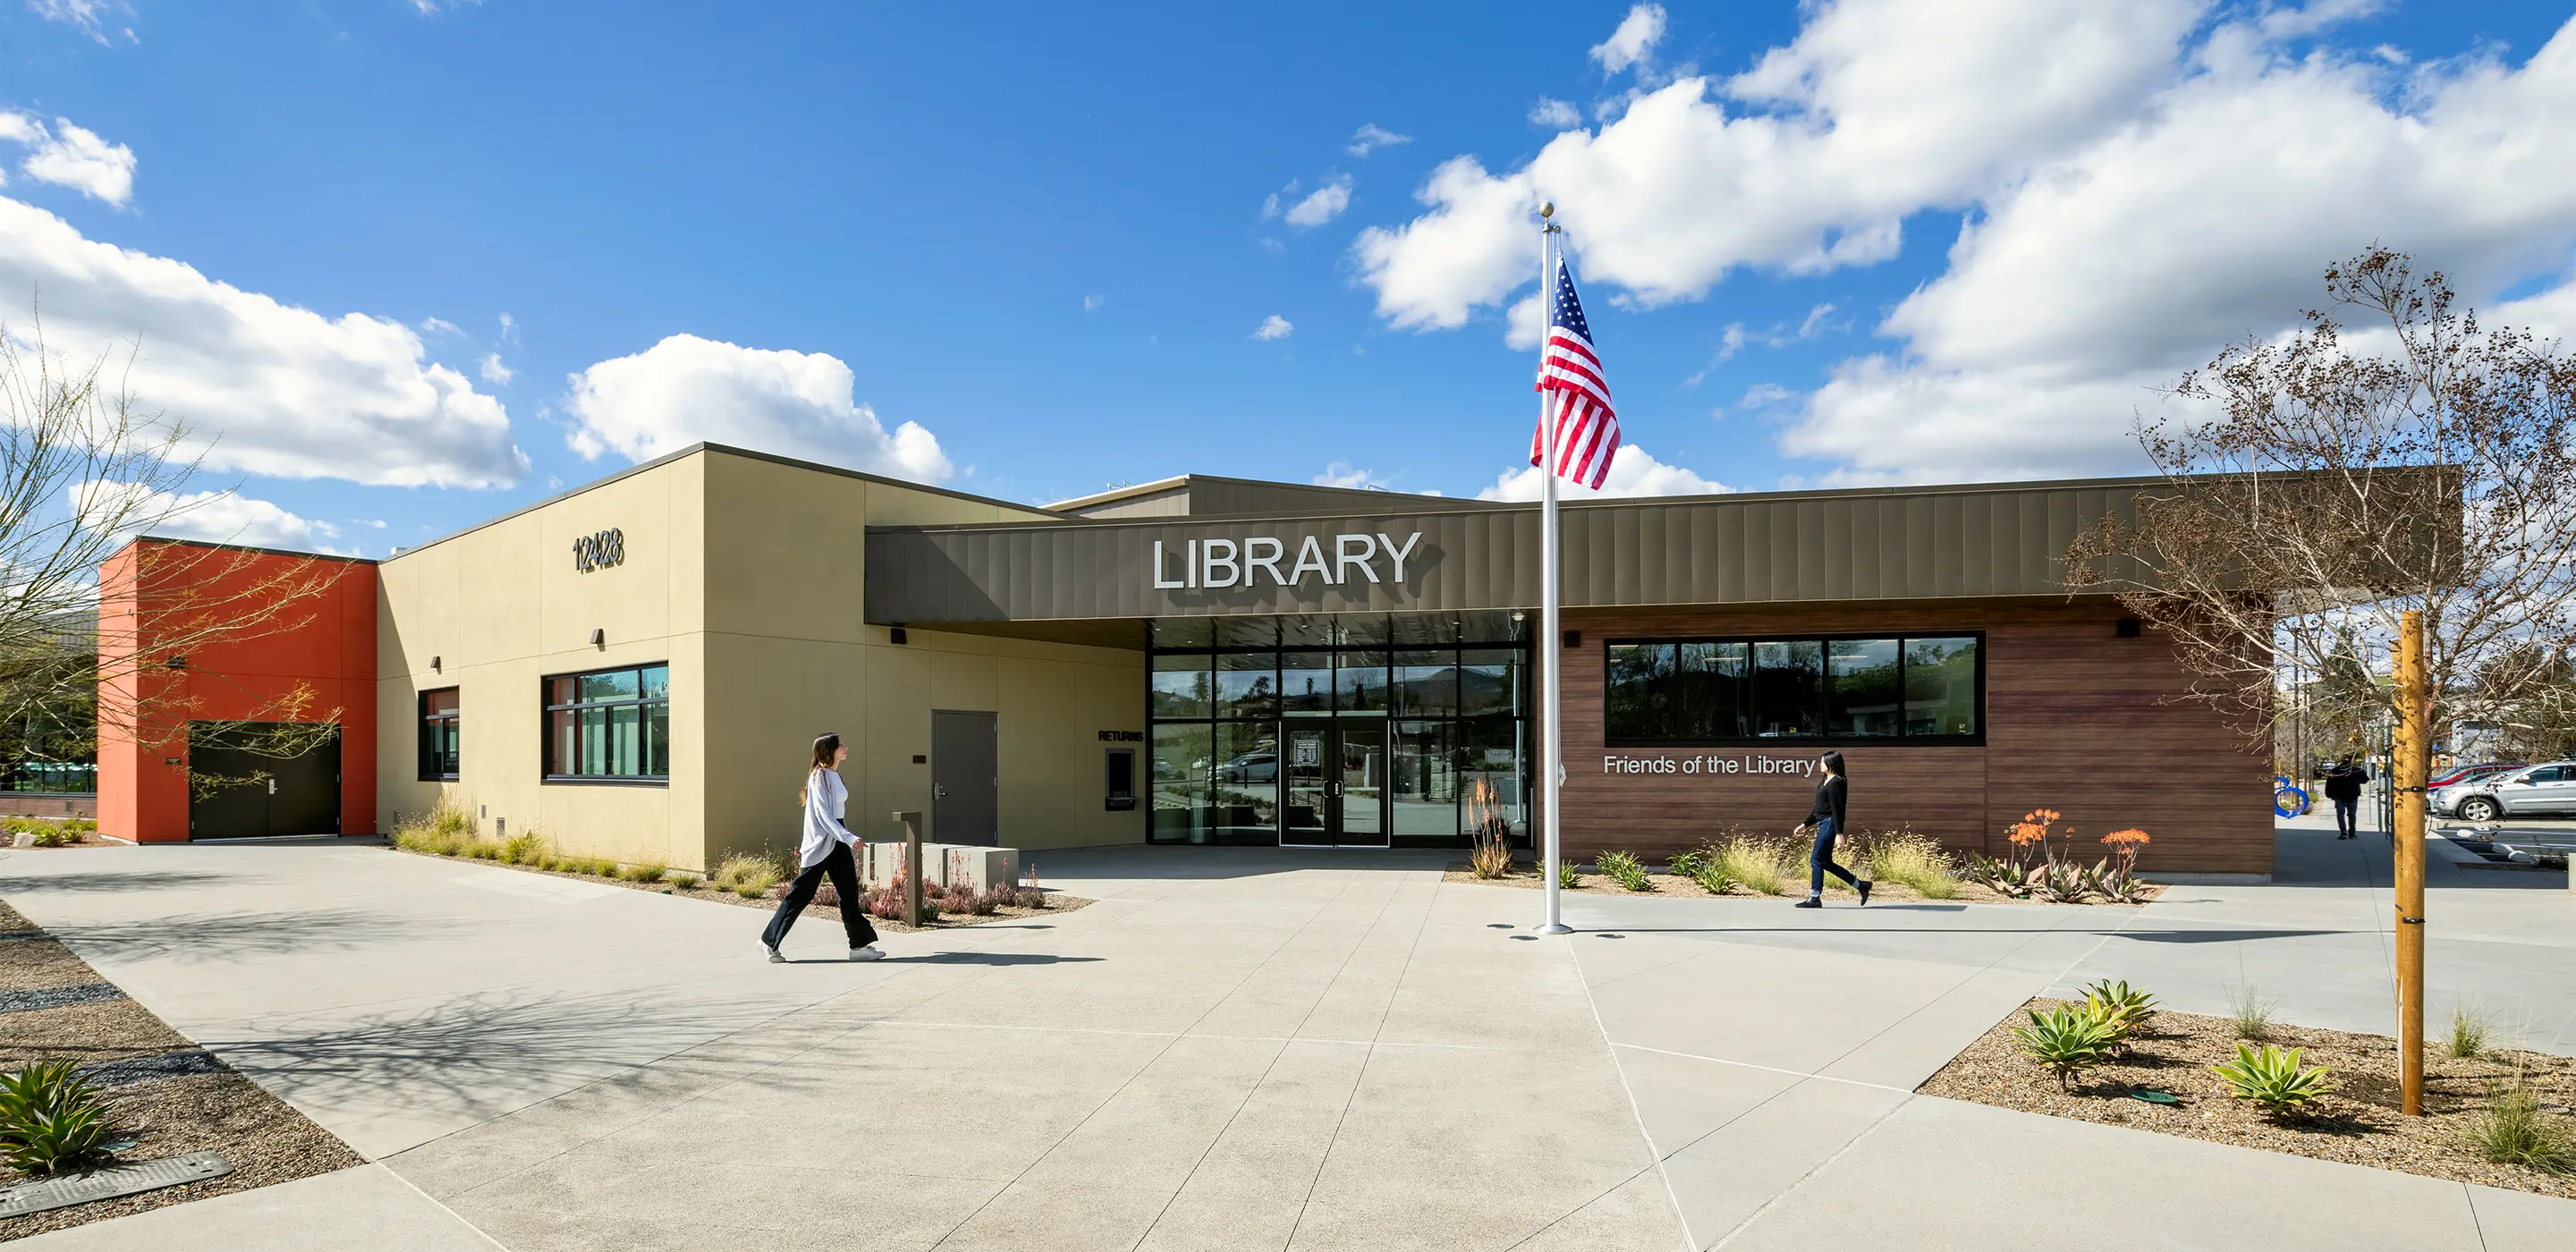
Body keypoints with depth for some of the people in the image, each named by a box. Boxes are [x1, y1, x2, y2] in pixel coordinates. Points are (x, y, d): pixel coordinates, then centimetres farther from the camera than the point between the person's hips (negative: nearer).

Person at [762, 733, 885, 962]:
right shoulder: (820, 776, -15)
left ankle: (860, 944, 5)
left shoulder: (833, 775, 11)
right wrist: (849, 838, -26)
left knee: (849, 891, 4)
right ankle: (770, 940, 13)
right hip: (820, 843, -9)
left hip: (836, 841, 9)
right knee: (802, 893, -1)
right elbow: (823, 814, -21)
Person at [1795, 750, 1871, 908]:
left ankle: (1815, 898, 0)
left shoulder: (1836, 783, -13)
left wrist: (1839, 833, -22)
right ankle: (1861, 885, 20)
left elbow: (1837, 809, -19)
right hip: (1823, 824, 10)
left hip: (1829, 824, -10)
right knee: (1826, 862, 12)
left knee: (1816, 860, -6)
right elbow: (1818, 808, 22)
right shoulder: (1826, 782, 17)